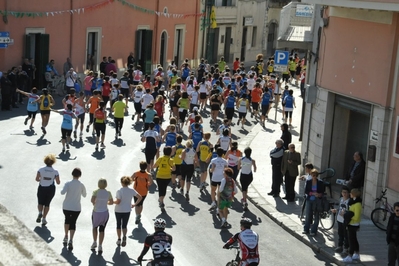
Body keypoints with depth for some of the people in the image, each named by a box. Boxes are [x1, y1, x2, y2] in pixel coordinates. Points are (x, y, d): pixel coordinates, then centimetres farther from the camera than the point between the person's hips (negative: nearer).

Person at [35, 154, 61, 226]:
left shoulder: (41, 170, -9)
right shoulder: (55, 172, -9)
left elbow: (37, 179, -16)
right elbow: (58, 182, -9)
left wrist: (41, 180, 5)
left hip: (42, 188, 0)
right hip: (51, 189, 0)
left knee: (40, 203, 20)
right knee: (47, 204, 18)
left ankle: (40, 213, -8)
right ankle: (44, 218, 12)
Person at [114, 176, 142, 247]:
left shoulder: (119, 191, -19)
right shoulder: (132, 190, -6)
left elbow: (118, 202, -21)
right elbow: (140, 197, -4)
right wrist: (134, 204, 5)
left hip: (119, 210, -3)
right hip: (127, 210, 3)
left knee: (118, 225, 15)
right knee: (124, 225, 13)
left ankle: (119, 239, 22)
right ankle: (124, 236, -14)